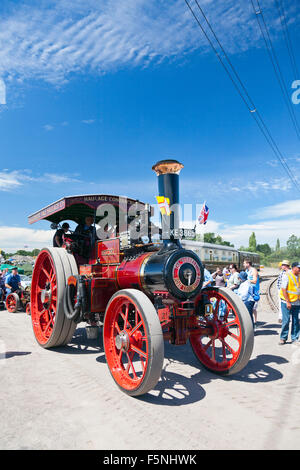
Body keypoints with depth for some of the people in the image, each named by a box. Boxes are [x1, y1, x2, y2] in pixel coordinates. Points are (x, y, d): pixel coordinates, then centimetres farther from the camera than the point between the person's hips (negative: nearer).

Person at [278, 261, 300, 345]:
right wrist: (288, 302, -16)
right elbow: (283, 289, -12)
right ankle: (283, 338, 9)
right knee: (286, 321, -3)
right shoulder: (286, 275, -9)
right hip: (287, 302, -5)